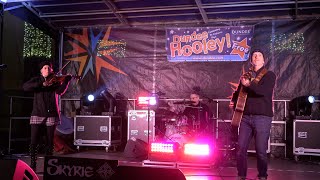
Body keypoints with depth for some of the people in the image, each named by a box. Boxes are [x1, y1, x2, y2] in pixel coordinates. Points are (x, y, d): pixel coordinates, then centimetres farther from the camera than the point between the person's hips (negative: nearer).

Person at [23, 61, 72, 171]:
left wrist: (66, 81, -25)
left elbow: (60, 91, -10)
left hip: (51, 115, 0)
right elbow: (25, 87, -9)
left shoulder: (55, 81, 9)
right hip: (37, 114, 0)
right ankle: (33, 165, 8)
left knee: (49, 142, 5)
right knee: (34, 142, -3)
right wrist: (42, 84, -19)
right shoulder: (36, 80, 10)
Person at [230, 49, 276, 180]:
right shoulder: (245, 76, 18)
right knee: (241, 148, 0)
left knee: (261, 150, -3)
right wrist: (233, 101, 7)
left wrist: (249, 84, -22)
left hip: (263, 117, -4)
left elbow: (264, 91, -15)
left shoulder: (269, 75, 3)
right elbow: (238, 92, 27)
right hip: (246, 117, 4)